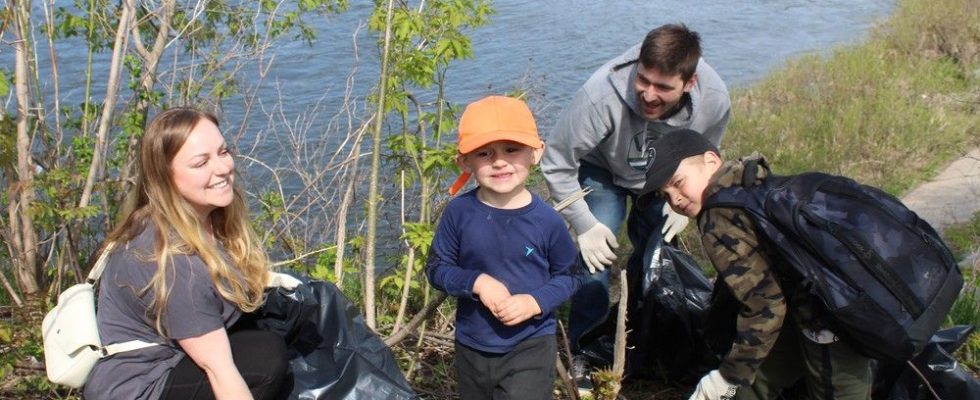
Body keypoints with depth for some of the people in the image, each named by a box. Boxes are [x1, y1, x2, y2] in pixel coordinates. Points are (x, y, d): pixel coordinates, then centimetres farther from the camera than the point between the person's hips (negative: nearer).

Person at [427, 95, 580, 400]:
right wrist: (476, 282, -22)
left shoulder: (546, 220, -15)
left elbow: (568, 275, -3)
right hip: (471, 346, 3)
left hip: (531, 345, -3)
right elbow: (436, 267, -4)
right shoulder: (459, 212, -13)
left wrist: (536, 302, -20)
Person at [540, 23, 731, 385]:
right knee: (596, 251, -17)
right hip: (603, 170, -3)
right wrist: (584, 225, -25)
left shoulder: (714, 100, -29)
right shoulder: (602, 95, -43)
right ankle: (584, 352, 0)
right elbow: (556, 164, -27)